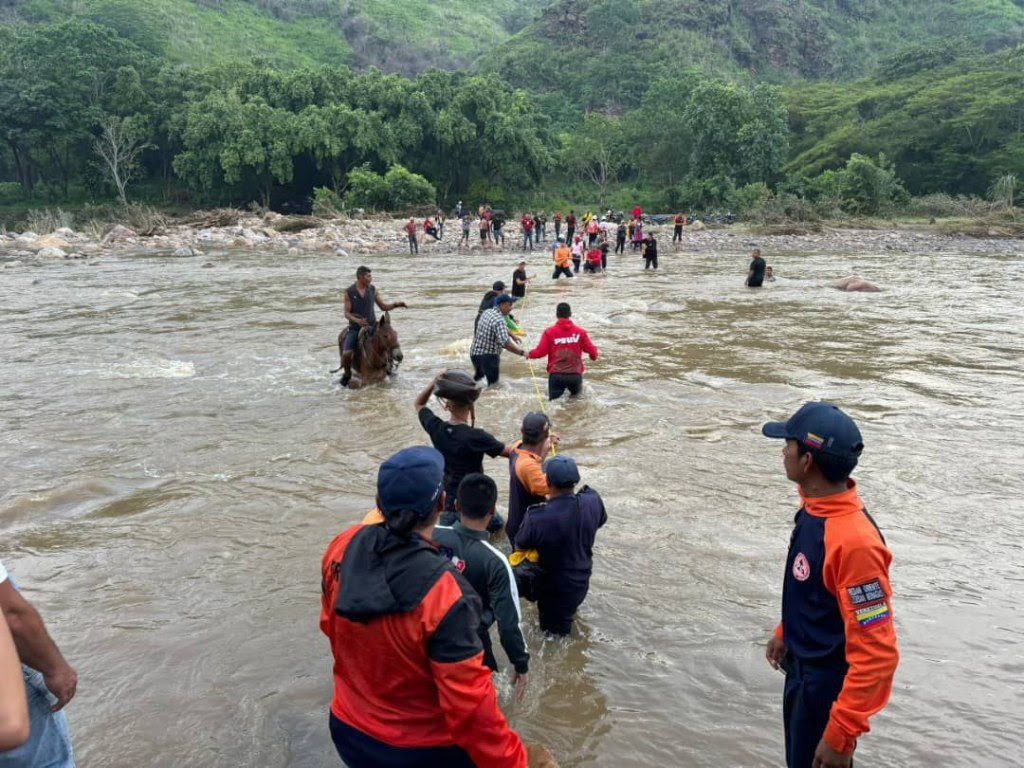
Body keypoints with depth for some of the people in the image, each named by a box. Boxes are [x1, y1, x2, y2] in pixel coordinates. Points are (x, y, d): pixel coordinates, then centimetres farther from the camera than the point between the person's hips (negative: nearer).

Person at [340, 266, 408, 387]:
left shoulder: (372, 289, 2)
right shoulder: (349, 292, -6)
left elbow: (383, 307, 7)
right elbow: (347, 313, -7)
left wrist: (396, 304, -11)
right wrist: (357, 320, -26)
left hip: (372, 326, 2)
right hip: (355, 327, -2)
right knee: (346, 354, -19)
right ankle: (347, 373, 11)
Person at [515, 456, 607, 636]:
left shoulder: (537, 518, -35)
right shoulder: (593, 501, -21)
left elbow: (519, 547, -14)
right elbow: (601, 520, 3)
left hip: (555, 589, -4)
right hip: (582, 581, 5)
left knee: (554, 633, 17)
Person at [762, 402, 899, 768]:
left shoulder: (853, 540, -33)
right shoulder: (815, 509, -5)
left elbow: (877, 654, -29)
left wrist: (841, 734, -26)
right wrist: (784, 634, 22)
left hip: (829, 685, -9)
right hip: (802, 670, 9)